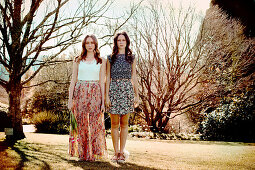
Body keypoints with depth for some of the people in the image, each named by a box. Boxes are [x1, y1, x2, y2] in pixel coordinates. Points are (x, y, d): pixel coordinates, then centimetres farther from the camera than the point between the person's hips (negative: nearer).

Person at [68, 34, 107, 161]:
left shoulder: (101, 61, 9)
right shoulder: (78, 60, 11)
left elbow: (102, 82, 6)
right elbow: (73, 80, 8)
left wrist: (103, 101, -1)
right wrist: (70, 99, -1)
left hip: (95, 93, -1)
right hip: (80, 92, 1)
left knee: (95, 123, -5)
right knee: (81, 123, 0)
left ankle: (94, 153, 2)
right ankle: (82, 154, 9)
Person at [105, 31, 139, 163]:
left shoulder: (131, 58, 12)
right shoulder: (110, 58, 8)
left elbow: (134, 77, 11)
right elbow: (107, 78, 5)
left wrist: (136, 95, 6)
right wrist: (106, 96, -3)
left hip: (127, 89, 1)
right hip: (114, 89, -1)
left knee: (124, 123, 2)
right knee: (114, 123, 0)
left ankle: (122, 152, 8)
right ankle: (116, 152, 7)